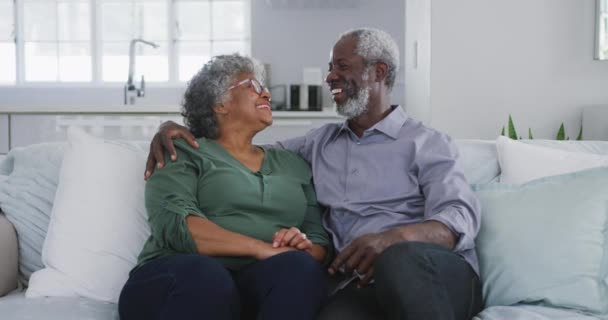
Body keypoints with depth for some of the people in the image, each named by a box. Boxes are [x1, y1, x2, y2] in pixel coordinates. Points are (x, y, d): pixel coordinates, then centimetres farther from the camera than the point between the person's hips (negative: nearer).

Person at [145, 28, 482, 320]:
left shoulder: (427, 143, 10)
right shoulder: (321, 141, 26)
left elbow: (460, 217, -5)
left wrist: (393, 238, -27)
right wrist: (178, 129, 14)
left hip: (441, 278, -1)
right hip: (360, 286, 1)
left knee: (400, 258, -39)